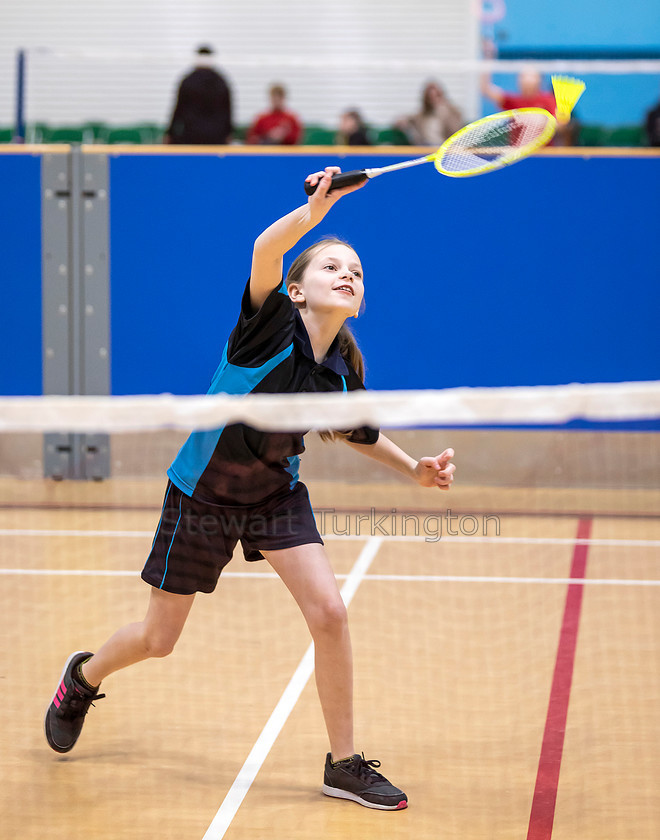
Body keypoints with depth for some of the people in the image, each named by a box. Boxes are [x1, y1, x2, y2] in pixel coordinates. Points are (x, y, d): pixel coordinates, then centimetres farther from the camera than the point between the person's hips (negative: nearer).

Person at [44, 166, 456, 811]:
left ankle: (344, 765, -1)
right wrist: (314, 211, -62)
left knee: (328, 611, -15)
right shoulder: (272, 325, -22)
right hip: (202, 494, -4)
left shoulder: (344, 369, -7)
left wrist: (415, 468, 0)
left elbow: (359, 433, 15)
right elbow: (264, 254, -44)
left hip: (275, 493, 4)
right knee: (158, 639, 7)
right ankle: (83, 676, 43)